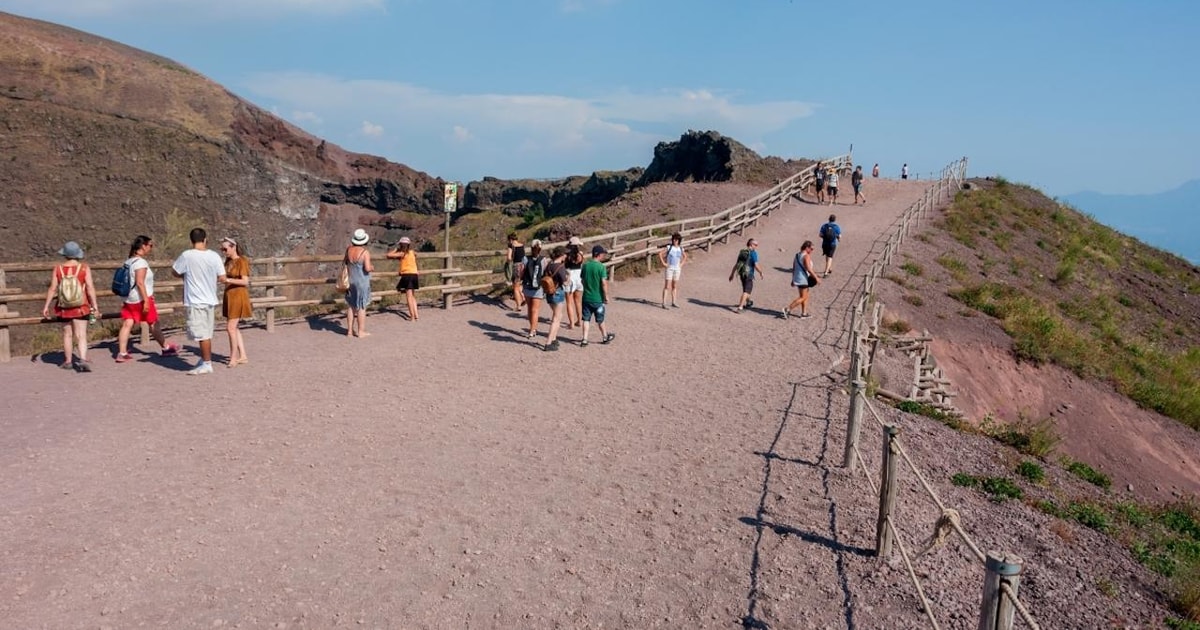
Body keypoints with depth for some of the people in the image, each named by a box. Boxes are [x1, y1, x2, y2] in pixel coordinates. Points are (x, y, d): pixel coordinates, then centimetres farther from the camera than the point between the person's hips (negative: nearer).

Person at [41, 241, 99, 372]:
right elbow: (90, 288, -10)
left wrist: (46, 306, 5)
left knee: (67, 334, 15)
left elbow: (52, 289, -3)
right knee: (81, 335, -3)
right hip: (81, 307, -2)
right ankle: (83, 359, -20)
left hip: (64, 308, 2)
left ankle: (68, 361, 22)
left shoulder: (57, 269, -3)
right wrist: (95, 306, -5)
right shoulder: (84, 268, -7)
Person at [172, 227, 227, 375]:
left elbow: (175, 272, 1)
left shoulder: (187, 256, -12)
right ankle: (205, 360, 24)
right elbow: (222, 279, -1)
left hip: (194, 301, -5)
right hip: (210, 300, 5)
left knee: (202, 334, 0)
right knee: (206, 334, 15)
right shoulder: (214, 256, -2)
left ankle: (207, 364, 4)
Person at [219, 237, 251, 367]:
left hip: (238, 296, -8)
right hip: (229, 296, 8)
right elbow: (224, 277, 18)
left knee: (231, 327, -8)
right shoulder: (228, 262, 12)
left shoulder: (242, 261, -11)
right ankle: (243, 356, 17)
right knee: (234, 327, 11)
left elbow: (245, 281, -17)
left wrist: (227, 279, -25)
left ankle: (233, 357, 1)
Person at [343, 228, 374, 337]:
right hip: (362, 283, -5)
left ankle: (350, 330, 19)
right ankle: (361, 331, 6)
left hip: (350, 282, 6)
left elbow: (344, 262, 14)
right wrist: (372, 267, -2)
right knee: (362, 307, 2)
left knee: (351, 306, 13)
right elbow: (367, 268, -22)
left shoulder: (349, 250, 0)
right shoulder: (365, 252, -17)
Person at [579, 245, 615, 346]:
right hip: (597, 299, -4)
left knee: (586, 319, 9)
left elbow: (583, 280, 9)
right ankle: (605, 337, 30)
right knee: (600, 320, 12)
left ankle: (584, 340, 5)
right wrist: (606, 296, -10)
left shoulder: (585, 265, 1)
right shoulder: (601, 267, -16)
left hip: (586, 297, 4)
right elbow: (604, 283, -19)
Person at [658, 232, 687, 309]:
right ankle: (664, 303, -9)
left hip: (677, 269, 4)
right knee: (667, 286, -8)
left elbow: (685, 256, 23)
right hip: (669, 268, -4)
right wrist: (663, 263, -12)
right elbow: (660, 254, -10)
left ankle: (673, 303, 18)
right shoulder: (669, 247, -6)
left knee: (674, 286, 10)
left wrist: (682, 264, 11)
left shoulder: (680, 249, 5)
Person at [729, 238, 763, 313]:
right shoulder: (753, 253, -12)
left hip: (742, 274, 7)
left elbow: (736, 264, 12)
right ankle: (740, 307, -15)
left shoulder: (742, 252, 9)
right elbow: (756, 266, -17)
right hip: (749, 274, -7)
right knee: (746, 291, -5)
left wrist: (732, 274, 18)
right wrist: (761, 273, -1)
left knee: (746, 289, 26)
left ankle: (748, 302, 47)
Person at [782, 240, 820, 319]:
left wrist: (793, 279, 18)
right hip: (803, 279, -9)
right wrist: (816, 278, -15)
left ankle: (804, 313, 23)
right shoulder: (806, 256, -17)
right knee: (802, 297, -1)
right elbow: (809, 269, -21)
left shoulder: (797, 255, 10)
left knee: (805, 296, 19)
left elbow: (793, 268, 13)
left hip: (797, 279, 9)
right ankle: (787, 309, -4)